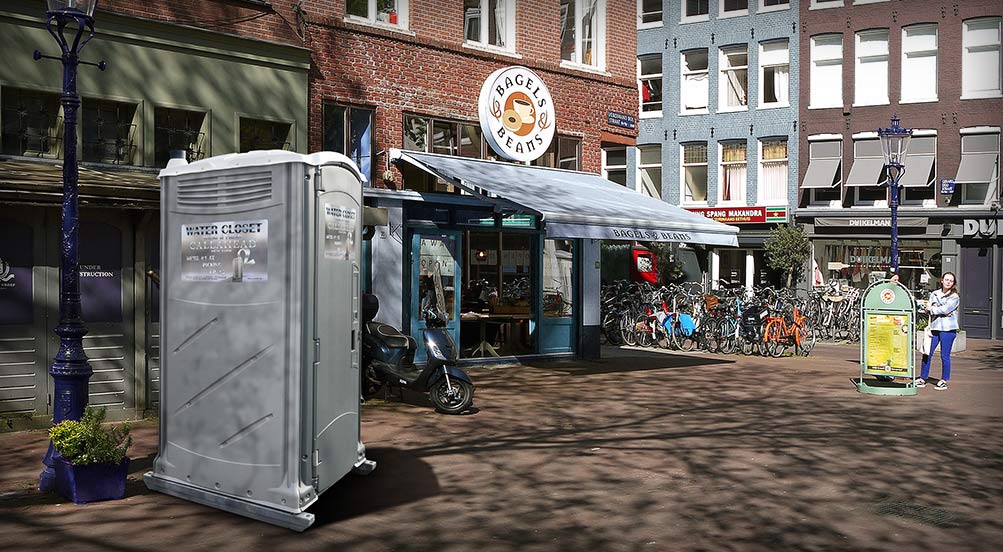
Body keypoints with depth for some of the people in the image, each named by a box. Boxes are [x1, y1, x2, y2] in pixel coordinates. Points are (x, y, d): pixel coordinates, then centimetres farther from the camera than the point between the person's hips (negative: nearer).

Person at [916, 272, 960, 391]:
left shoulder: (955, 296, 0)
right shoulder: (934, 294, 15)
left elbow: (946, 309, -13)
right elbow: (928, 308, 4)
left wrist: (932, 309, -1)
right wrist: (942, 312, -12)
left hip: (948, 328, -5)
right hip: (934, 327, 5)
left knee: (945, 356, 0)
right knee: (927, 353, 3)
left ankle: (944, 381, 10)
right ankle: (922, 379, 12)